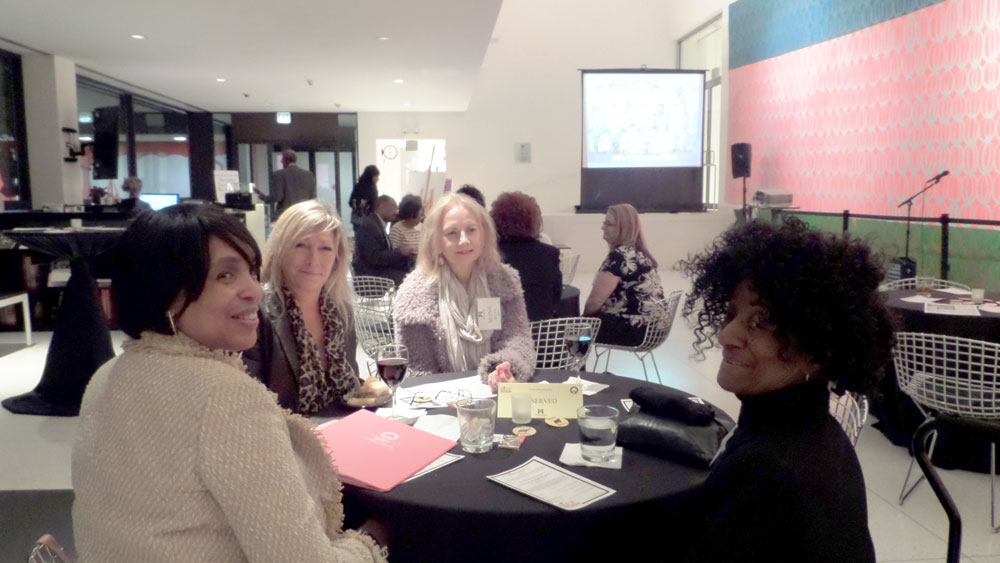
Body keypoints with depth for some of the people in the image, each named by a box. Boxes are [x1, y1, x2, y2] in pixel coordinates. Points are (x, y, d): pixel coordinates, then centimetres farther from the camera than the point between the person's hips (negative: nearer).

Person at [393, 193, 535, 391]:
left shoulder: (505, 280, 2)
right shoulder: (415, 294, -7)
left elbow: (518, 337, -5)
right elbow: (418, 373, -5)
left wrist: (507, 369, -26)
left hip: (498, 392, 3)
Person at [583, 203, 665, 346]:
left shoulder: (619, 256, -16)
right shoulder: (640, 253, 11)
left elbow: (595, 300, -15)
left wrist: (584, 318, 4)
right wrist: (590, 316, 16)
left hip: (632, 330, -9)